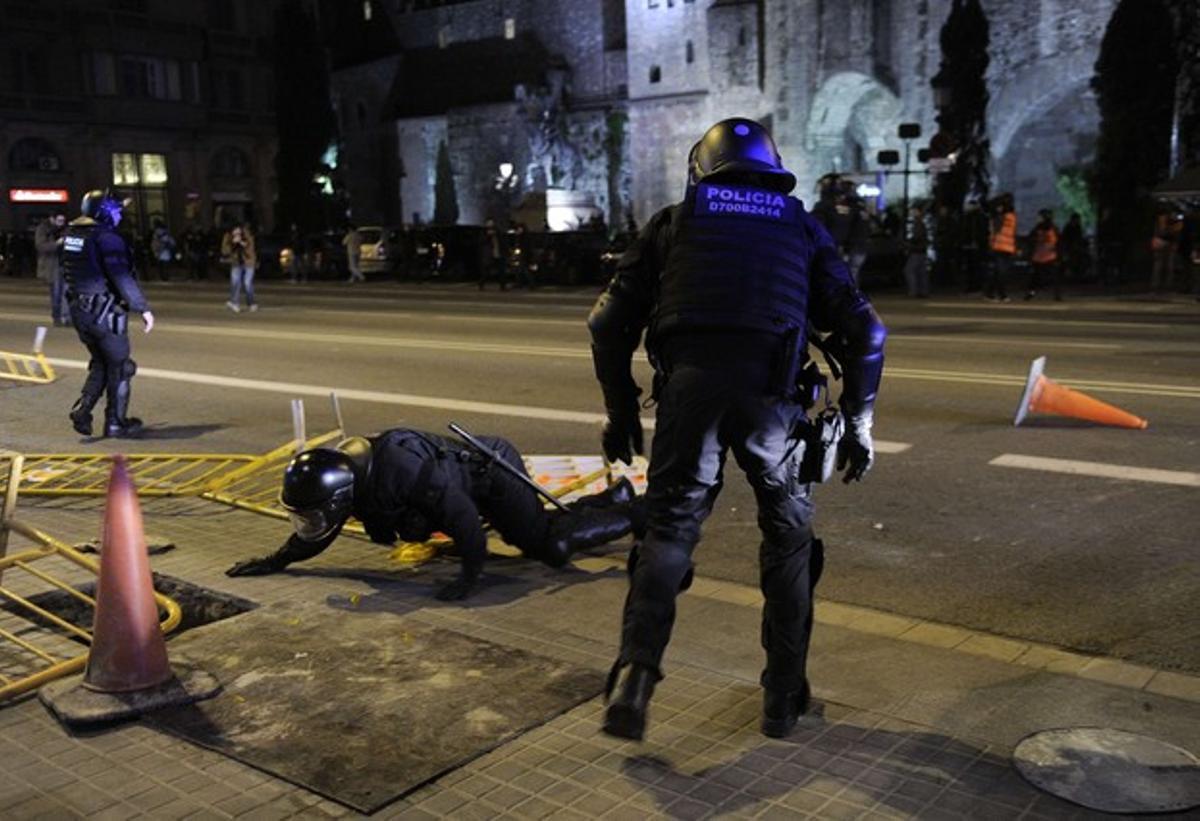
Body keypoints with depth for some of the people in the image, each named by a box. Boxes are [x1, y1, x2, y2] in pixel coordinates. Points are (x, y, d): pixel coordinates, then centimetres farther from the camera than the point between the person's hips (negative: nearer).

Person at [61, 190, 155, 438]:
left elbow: (70, 274, 17)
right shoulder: (107, 238, -17)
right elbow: (122, 278, -24)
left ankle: (82, 409, 6)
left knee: (100, 363, 20)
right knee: (119, 367, 6)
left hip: (79, 311, 8)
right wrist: (143, 308, -24)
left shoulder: (71, 235, 9)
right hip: (105, 313, -8)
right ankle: (116, 423, 11)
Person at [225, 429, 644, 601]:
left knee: (550, 545, -12)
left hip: (492, 470, -9)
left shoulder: (396, 468, -39)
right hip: (475, 466, 9)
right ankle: (615, 496, 37)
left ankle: (636, 516, 6)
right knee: (531, 535, 22)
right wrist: (275, 561, 5)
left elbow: (459, 511, -38)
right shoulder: (345, 475, -12)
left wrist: (470, 575, -32)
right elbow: (317, 536, 7)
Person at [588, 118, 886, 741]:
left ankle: (635, 674, -6)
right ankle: (783, 697, 21)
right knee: (788, 537, 16)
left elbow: (609, 322, 14)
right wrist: (858, 423, 22)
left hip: (688, 386, 0)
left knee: (669, 529, 10)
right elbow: (864, 332, 16)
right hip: (771, 393, 1)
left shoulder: (675, 221, 22)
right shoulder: (801, 226, 23)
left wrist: (619, 411, 22)